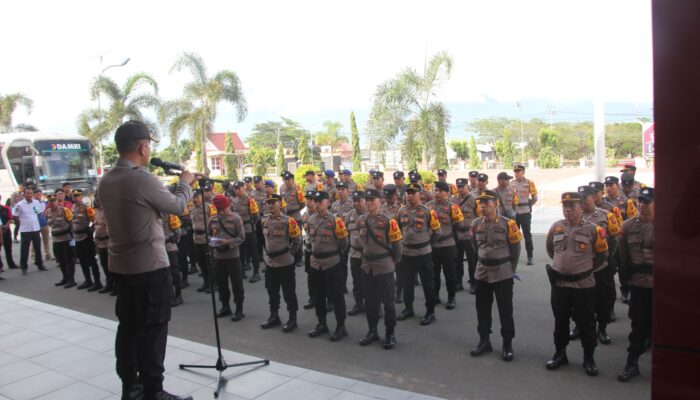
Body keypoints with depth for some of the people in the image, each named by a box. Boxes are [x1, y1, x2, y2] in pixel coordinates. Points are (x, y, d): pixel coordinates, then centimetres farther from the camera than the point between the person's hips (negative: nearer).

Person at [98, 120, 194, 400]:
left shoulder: (106, 181, 7)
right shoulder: (142, 178, -19)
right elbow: (178, 207, -7)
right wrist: (185, 182, 10)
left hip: (120, 265, 9)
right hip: (150, 266, -8)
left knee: (128, 325, 15)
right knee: (152, 330, 0)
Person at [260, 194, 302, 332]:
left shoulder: (288, 221, -13)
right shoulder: (264, 220, 4)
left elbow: (297, 240, -7)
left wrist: (289, 253, -2)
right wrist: (267, 253, 14)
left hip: (285, 262, -6)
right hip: (269, 261, 6)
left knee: (288, 292, 3)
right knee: (272, 291, 16)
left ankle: (292, 319, 15)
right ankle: (274, 316, 31)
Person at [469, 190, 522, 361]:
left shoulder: (508, 224, -13)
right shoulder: (475, 224, -1)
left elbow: (515, 249, -1)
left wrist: (511, 269, 5)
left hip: (503, 273, -4)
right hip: (482, 272, 4)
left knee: (505, 310, 4)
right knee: (482, 308, 11)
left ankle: (508, 344, 17)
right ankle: (484, 340, 26)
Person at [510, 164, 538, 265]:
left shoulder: (529, 183, -4)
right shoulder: (511, 183, 4)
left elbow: (534, 198, 1)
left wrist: (527, 206, 0)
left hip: (525, 213, -3)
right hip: (514, 213, 3)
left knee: (527, 234, 1)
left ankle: (530, 257, 7)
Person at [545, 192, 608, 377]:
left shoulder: (592, 229, -8)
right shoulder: (555, 227, 0)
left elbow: (602, 253, 6)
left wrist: (586, 265, 6)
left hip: (584, 285, -3)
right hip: (558, 283, 3)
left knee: (586, 323, 7)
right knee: (560, 321, 15)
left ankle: (589, 358, 23)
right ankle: (560, 354, 30)